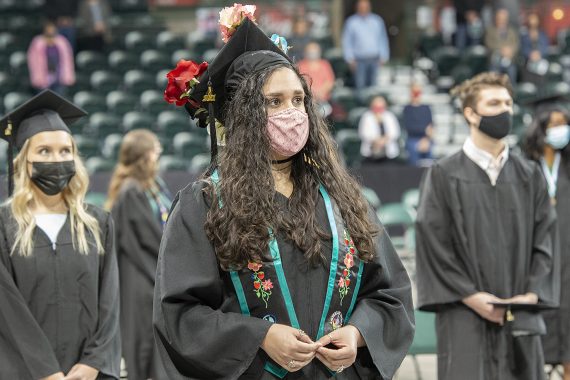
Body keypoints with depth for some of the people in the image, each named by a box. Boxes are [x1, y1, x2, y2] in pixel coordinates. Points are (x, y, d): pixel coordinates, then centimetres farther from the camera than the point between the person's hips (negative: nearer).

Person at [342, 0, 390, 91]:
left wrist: (383, 57, 7)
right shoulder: (351, 22, 3)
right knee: (360, 85, -6)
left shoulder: (377, 21, 9)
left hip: (374, 59, 2)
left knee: (373, 85, 1)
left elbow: (383, 39, 13)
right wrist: (350, 59, -2)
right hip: (359, 60, -2)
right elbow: (347, 41, 5)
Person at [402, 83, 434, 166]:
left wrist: (427, 139, -12)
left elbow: (431, 126, 5)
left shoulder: (426, 108, 8)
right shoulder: (407, 109, -1)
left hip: (426, 141, 4)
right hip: (413, 141, -4)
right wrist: (424, 129, -15)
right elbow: (408, 127, -9)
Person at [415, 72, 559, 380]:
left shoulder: (529, 175, 12)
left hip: (521, 316, 4)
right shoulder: (443, 175, -1)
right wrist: (469, 296, -11)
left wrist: (533, 293, -4)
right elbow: (432, 241, -5)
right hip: (466, 317, -4)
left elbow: (545, 238, 9)